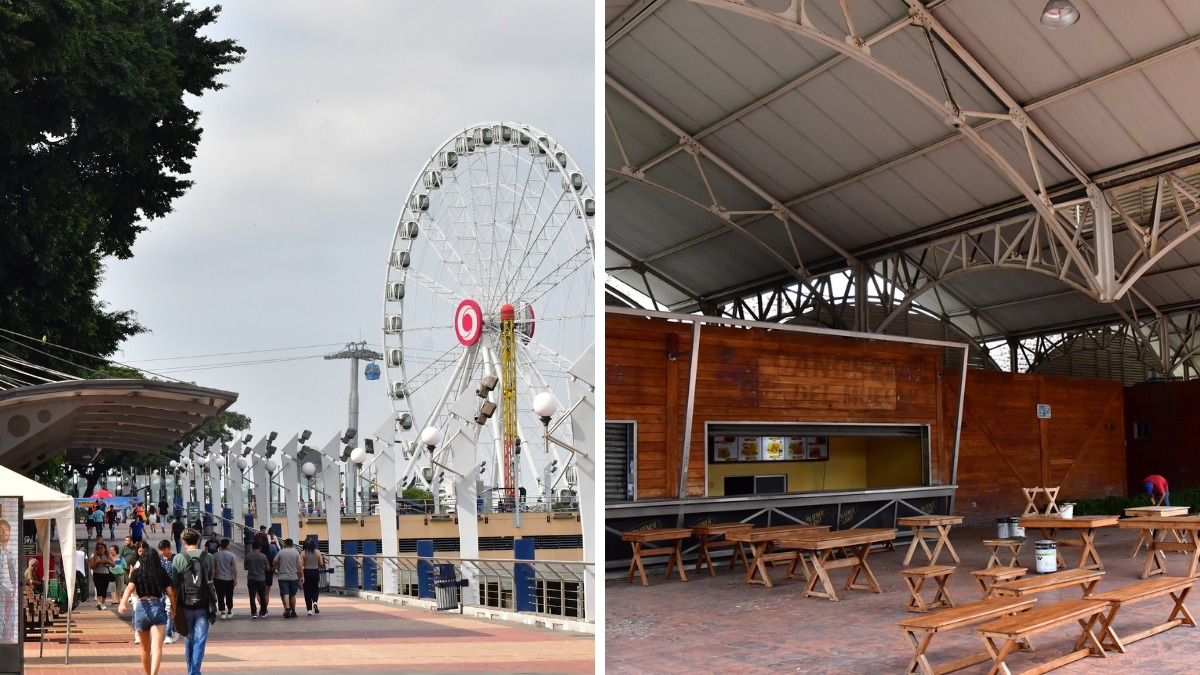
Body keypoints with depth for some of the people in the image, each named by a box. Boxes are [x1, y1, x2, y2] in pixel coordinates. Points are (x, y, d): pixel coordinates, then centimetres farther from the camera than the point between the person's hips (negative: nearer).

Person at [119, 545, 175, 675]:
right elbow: (170, 593, 6)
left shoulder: (136, 572, 4)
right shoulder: (162, 573, 5)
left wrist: (123, 603, -26)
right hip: (158, 607, -1)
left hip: (141, 608, 1)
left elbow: (130, 588, -13)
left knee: (145, 648, 20)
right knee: (156, 647, -11)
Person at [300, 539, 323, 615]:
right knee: (315, 589, 18)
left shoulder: (303, 553, -5)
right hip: (315, 572, 1)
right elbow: (321, 564, 1)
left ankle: (309, 610, 5)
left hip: (307, 572, -1)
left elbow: (300, 565, -10)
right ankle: (315, 602, -10)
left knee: (307, 590, 6)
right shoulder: (317, 552, 0)